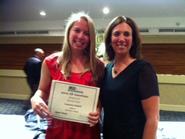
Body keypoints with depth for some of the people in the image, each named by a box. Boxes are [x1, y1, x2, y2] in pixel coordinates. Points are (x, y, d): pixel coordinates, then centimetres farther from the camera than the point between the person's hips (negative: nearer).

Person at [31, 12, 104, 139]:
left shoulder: (98, 65, -3)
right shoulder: (51, 62, -4)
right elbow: (43, 90, 6)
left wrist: (98, 111, -14)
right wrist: (35, 99, -16)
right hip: (58, 128, 0)